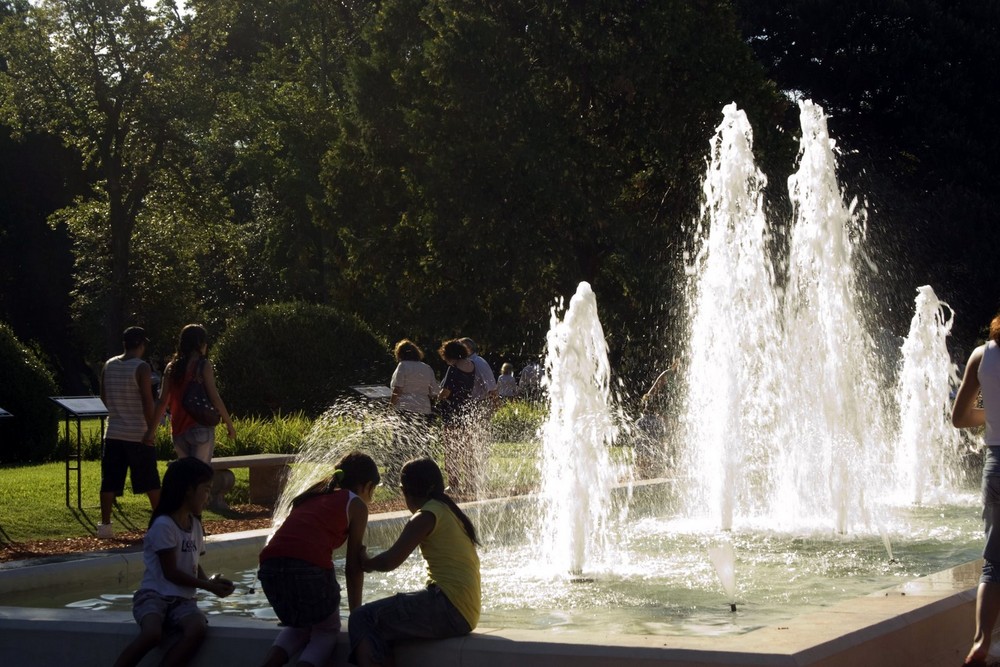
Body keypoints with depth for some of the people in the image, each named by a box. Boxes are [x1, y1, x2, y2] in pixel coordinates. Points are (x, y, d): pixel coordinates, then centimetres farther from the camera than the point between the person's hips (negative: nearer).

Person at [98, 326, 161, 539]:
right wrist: (152, 429, -10)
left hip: (114, 433, 4)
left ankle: (105, 525, 2)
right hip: (138, 433, -4)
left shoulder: (108, 366, 5)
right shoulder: (141, 368, -12)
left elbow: (103, 397, 14)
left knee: (109, 482, 5)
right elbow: (147, 401, -15)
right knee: (150, 482, 6)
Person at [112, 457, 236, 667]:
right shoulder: (164, 525, -11)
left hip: (182, 600, 6)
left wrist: (210, 580, -1)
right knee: (152, 633, -37)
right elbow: (171, 573, -12)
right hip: (153, 596, -6)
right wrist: (209, 586, -7)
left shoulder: (195, 525, 14)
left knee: (197, 629, -29)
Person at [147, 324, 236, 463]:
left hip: (178, 430, 5)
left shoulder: (171, 367, 8)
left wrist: (152, 430, 8)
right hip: (201, 428, -5)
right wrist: (229, 423, -3)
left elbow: (162, 401, 5)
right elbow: (214, 398, -11)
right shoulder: (204, 365, -7)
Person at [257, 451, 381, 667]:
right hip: (309, 568, -5)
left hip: (270, 567, 5)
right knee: (327, 629, 20)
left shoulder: (310, 497, 30)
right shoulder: (356, 504, 13)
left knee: (299, 624, 30)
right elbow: (353, 566, 10)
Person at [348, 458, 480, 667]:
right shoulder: (450, 512, 19)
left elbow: (389, 561, -11)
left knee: (361, 619, -7)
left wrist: (365, 563, 9)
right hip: (463, 614, 9)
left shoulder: (426, 515, -7)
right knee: (381, 626, 22)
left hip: (447, 608, -9)